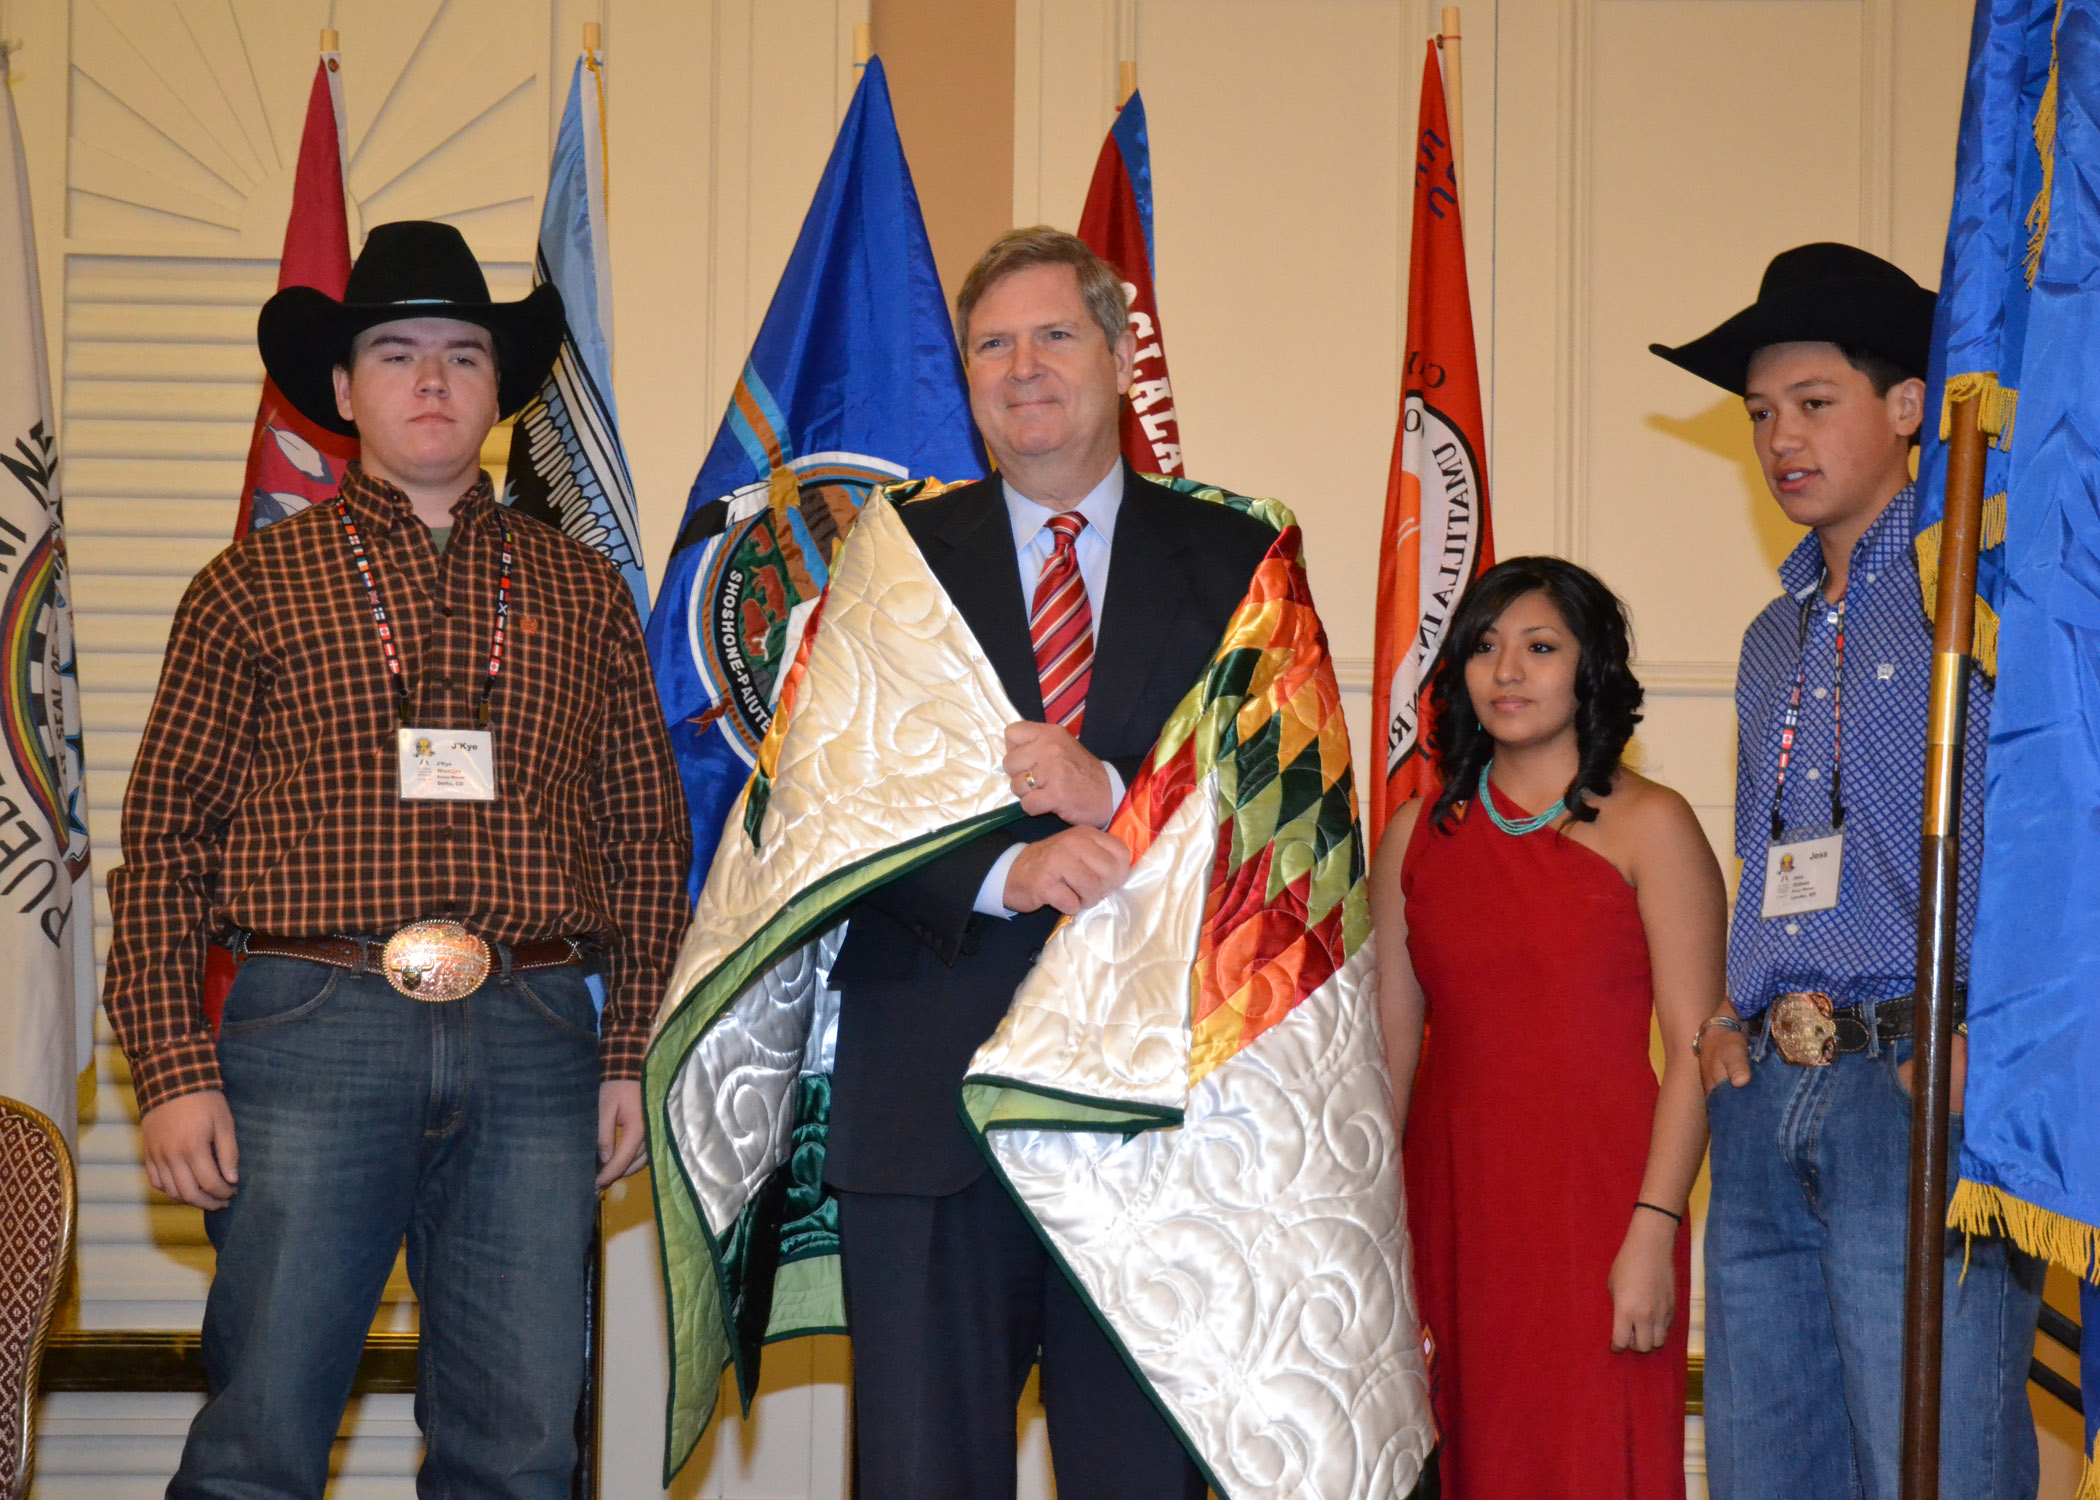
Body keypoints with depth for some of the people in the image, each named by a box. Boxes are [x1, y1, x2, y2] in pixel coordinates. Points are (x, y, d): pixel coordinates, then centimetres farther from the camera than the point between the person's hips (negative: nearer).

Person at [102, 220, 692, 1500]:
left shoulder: (583, 592, 15)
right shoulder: (253, 587, 8)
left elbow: (648, 837, 14)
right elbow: (165, 844, 5)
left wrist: (633, 1055, 6)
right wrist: (174, 1070, -4)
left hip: (534, 1046, 2)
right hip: (312, 1030, -2)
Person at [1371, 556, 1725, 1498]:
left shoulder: (1649, 828, -1)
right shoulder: (1419, 834, 11)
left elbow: (1695, 1049, -7)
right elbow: (1391, 1040, 10)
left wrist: (1652, 1232, -15)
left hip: (1596, 1201, -3)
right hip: (1451, 1202, 3)